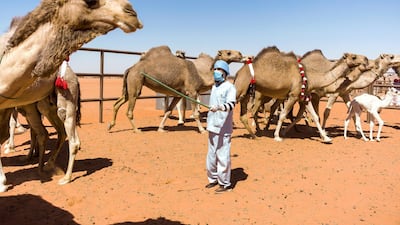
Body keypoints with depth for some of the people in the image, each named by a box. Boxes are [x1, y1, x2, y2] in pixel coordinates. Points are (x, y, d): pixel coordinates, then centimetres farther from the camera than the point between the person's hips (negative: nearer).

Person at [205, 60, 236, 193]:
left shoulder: (229, 87, -9)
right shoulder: (214, 87, 16)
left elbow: (231, 104, -24)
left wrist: (219, 107, -41)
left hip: (223, 128, -8)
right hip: (212, 126, 8)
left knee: (222, 156, -2)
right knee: (211, 155, 15)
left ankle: (225, 183, 10)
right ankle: (213, 179, 30)